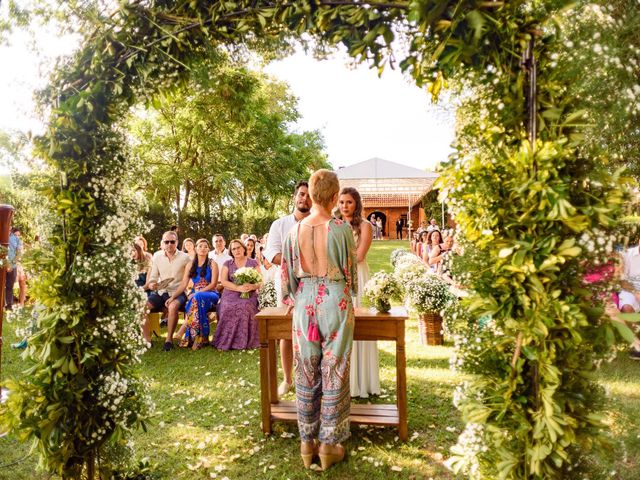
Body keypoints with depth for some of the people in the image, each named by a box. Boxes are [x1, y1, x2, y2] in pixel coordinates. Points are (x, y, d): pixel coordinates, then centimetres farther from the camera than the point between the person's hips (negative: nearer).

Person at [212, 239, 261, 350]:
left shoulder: (253, 263, 13)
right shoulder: (227, 264, 15)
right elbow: (224, 281, 1)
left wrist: (252, 286, -18)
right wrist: (239, 288, -15)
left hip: (249, 295, -1)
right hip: (231, 294, 1)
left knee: (245, 306, -33)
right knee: (228, 307, -31)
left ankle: (245, 341, -25)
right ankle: (228, 341, -21)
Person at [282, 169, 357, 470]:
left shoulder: (295, 230, -1)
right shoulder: (342, 228, -10)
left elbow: (287, 272, 6)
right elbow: (350, 271, -1)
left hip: (305, 302, 3)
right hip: (336, 301, -3)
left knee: (306, 373, 13)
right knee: (334, 372, 8)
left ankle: (307, 442, 25)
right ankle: (329, 445, 20)